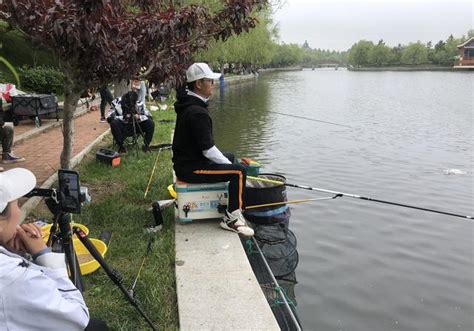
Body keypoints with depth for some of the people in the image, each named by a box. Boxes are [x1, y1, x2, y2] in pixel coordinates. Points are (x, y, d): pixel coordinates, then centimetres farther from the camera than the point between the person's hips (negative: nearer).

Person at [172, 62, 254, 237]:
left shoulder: (188, 104, 10)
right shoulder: (198, 113, -25)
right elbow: (208, 150, -25)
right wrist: (228, 164, -11)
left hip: (187, 160, 11)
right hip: (191, 168, -11)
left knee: (230, 157, 25)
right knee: (239, 171, -18)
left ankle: (229, 203, 32)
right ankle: (231, 219, -9)